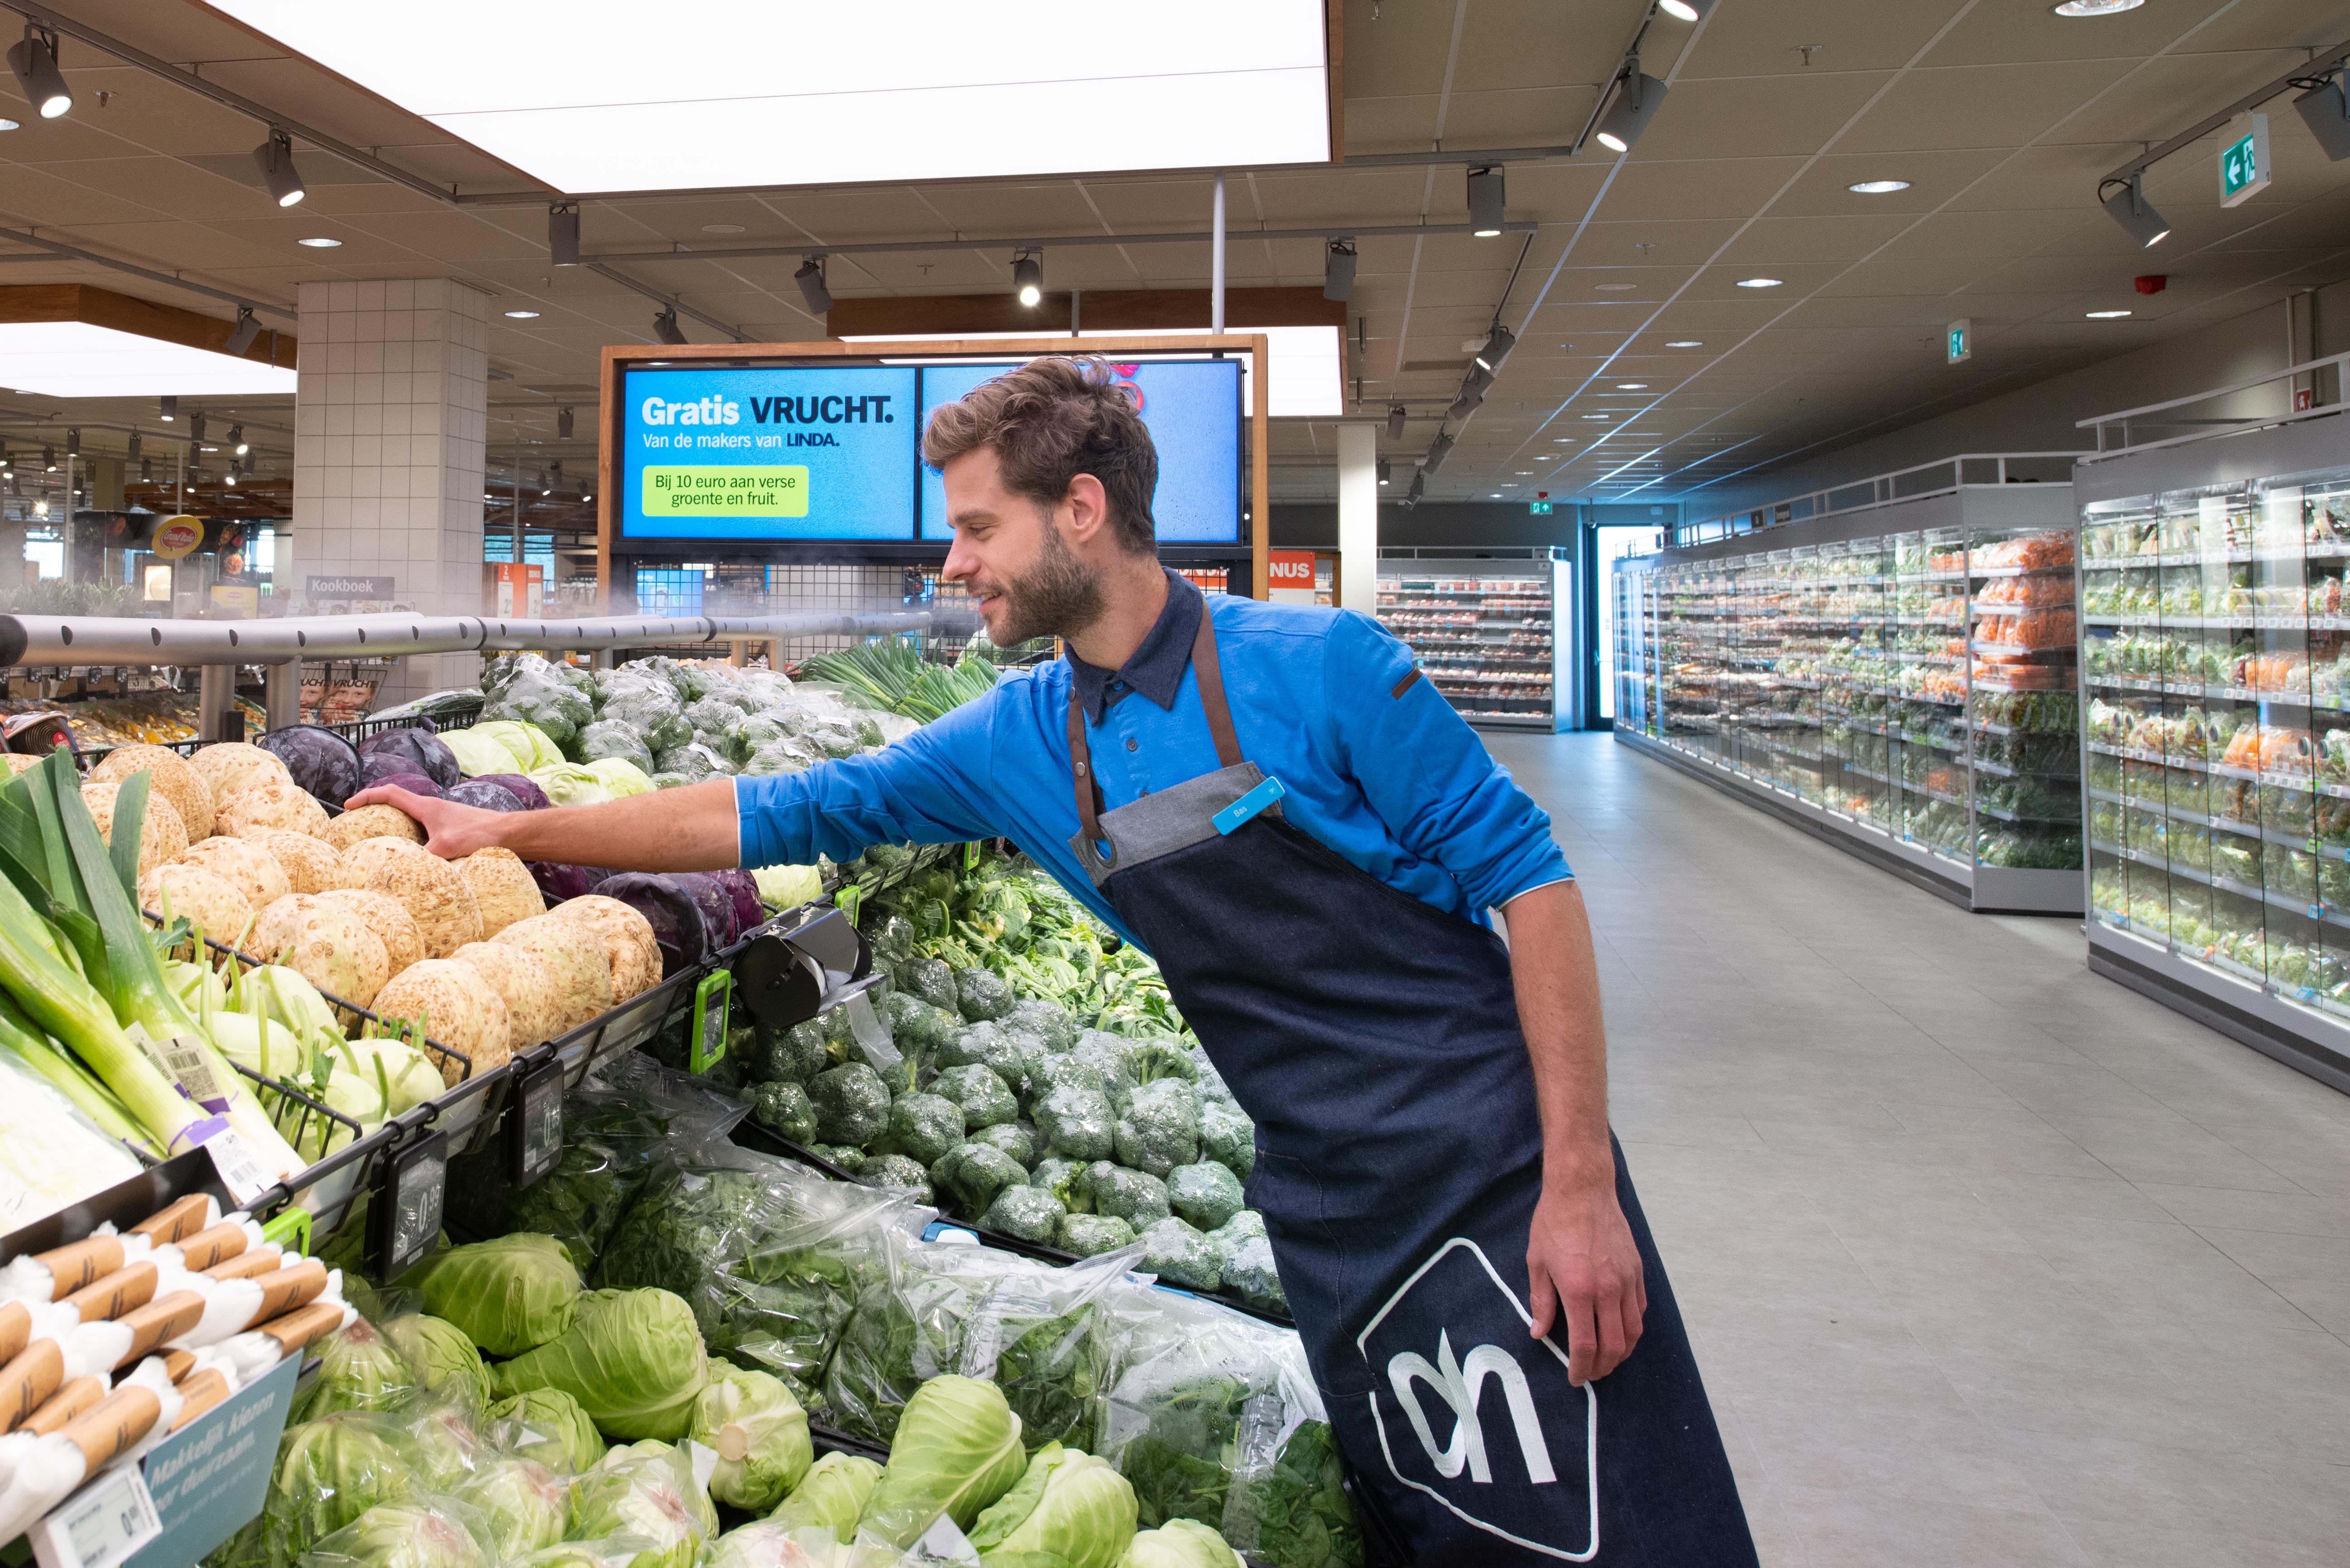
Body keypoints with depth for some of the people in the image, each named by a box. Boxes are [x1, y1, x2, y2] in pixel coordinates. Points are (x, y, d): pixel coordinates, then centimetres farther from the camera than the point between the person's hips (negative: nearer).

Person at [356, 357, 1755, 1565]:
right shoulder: (1015, 743, 3)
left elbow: (1527, 878, -11)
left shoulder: (1318, 666, -13)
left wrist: (1580, 1182, -16)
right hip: (1329, 1216, 5)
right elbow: (777, 817, 9)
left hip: (1497, 1176, -4)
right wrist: (503, 830, 10)